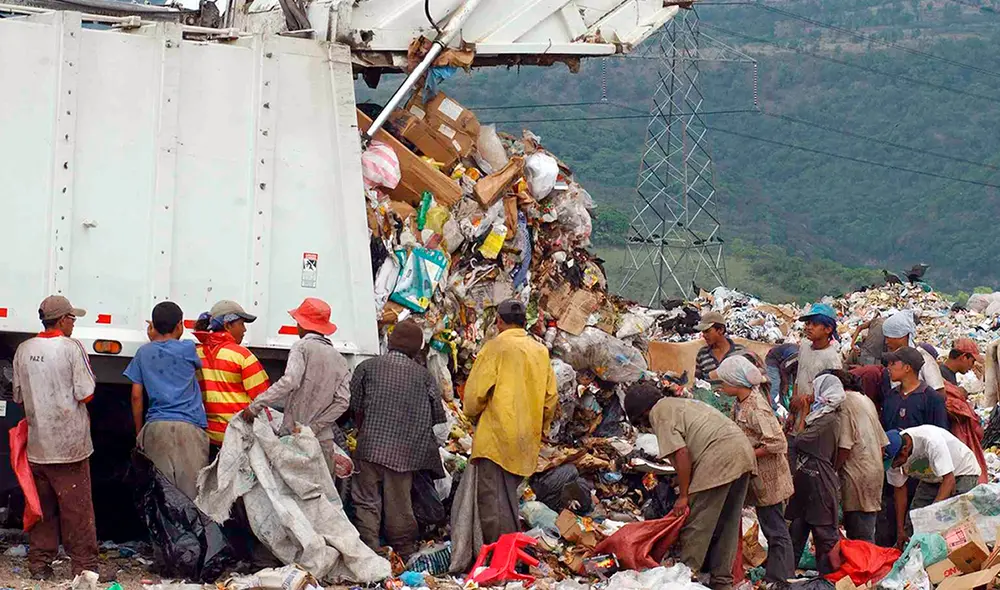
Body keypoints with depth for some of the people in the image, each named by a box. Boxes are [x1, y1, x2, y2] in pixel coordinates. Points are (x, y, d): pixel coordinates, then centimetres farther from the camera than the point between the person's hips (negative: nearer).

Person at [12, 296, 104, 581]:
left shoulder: (24, 350, 4)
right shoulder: (71, 347, -11)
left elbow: (19, 396, 11)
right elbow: (86, 394, -14)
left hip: (36, 443, 5)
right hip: (69, 442, -5)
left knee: (41, 505, 12)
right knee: (76, 506, 1)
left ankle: (39, 563, 15)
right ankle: (84, 565, 5)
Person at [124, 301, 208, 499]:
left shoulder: (144, 353, 9)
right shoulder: (187, 349, 1)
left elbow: (136, 396, 9)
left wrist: (139, 432, 18)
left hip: (155, 427, 3)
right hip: (188, 427, -3)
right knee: (190, 492, -3)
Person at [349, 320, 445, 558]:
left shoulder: (367, 367, 3)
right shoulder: (424, 375, 5)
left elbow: (355, 407, 6)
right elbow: (437, 415, 4)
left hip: (371, 447, -2)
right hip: (405, 453, 2)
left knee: (367, 502, 2)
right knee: (399, 506, 9)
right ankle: (405, 554, 15)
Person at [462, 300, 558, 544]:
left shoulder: (496, 347, -7)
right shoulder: (540, 351, 11)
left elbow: (475, 391, -9)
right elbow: (551, 397, 15)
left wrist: (473, 414, 11)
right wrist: (539, 429, 27)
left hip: (496, 435, -7)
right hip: (526, 441, 7)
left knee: (492, 499, -8)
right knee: (509, 496, 15)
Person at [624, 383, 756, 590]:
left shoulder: (660, 413, 2)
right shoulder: (680, 404, 29)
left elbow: (681, 453, -10)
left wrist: (683, 495, -5)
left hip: (718, 458, -9)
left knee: (696, 525, -3)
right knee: (727, 525, 14)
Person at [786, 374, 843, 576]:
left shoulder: (829, 419, -15)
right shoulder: (821, 415, 14)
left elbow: (799, 439, -14)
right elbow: (797, 439, 12)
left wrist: (803, 414, -4)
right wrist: (799, 412, 8)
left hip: (818, 484, -9)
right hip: (807, 483, 9)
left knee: (823, 531, -2)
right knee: (797, 530, 11)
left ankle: (828, 573, 4)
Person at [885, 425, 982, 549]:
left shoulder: (931, 441, -38)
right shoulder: (894, 456, -19)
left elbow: (949, 480, -40)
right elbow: (899, 489, -8)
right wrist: (900, 530, -10)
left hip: (962, 472, -6)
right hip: (931, 479, 6)